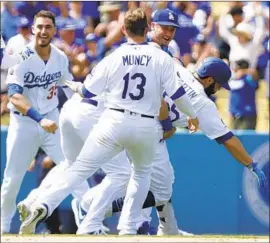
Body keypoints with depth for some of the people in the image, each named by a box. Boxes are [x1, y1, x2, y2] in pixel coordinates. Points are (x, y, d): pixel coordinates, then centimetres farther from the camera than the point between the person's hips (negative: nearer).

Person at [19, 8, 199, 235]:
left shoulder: (112, 58, 3)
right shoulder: (162, 58, 0)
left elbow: (87, 91, 7)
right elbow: (176, 93, -1)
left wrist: (73, 86, 29)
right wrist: (192, 114, 16)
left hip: (114, 122, 0)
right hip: (146, 127, 0)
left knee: (80, 168, -2)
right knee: (142, 172, 26)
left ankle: (43, 206, -23)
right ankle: (128, 229, 17)